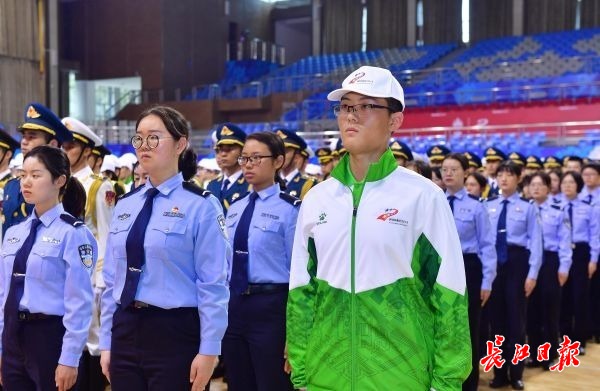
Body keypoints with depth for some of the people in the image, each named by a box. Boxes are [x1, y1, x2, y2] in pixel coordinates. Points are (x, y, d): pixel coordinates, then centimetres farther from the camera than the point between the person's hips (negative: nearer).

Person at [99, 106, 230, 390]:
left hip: (175, 333, -5)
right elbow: (111, 278, 10)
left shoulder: (201, 206, -9)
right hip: (125, 331, 5)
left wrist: (208, 350, -12)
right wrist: (106, 342, 9)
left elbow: (213, 285, -11)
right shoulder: (125, 205, 9)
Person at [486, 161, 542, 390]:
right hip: (492, 261, 3)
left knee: (515, 317, 3)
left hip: (516, 261, -3)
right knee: (496, 317, 9)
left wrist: (532, 274, -10)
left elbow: (535, 241, -4)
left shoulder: (527, 207, 0)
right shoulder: (488, 206, 8)